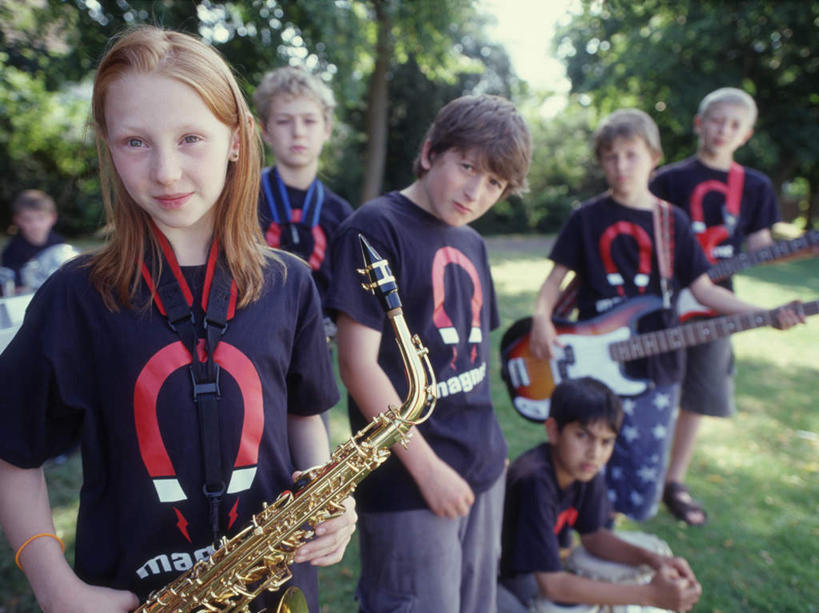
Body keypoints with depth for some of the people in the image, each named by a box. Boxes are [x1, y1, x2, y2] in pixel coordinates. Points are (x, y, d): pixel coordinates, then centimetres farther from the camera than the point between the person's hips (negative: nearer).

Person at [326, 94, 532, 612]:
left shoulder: (471, 243, 10)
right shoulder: (376, 228, -12)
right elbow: (358, 363, -17)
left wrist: (491, 446, 10)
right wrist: (427, 466, -15)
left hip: (483, 470, 7)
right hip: (409, 482, -7)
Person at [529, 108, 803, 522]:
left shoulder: (673, 221, 6)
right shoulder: (587, 218, 0)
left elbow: (703, 288, 5)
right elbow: (556, 277, 1)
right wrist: (541, 320, -18)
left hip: (656, 367, 3)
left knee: (645, 476, 10)